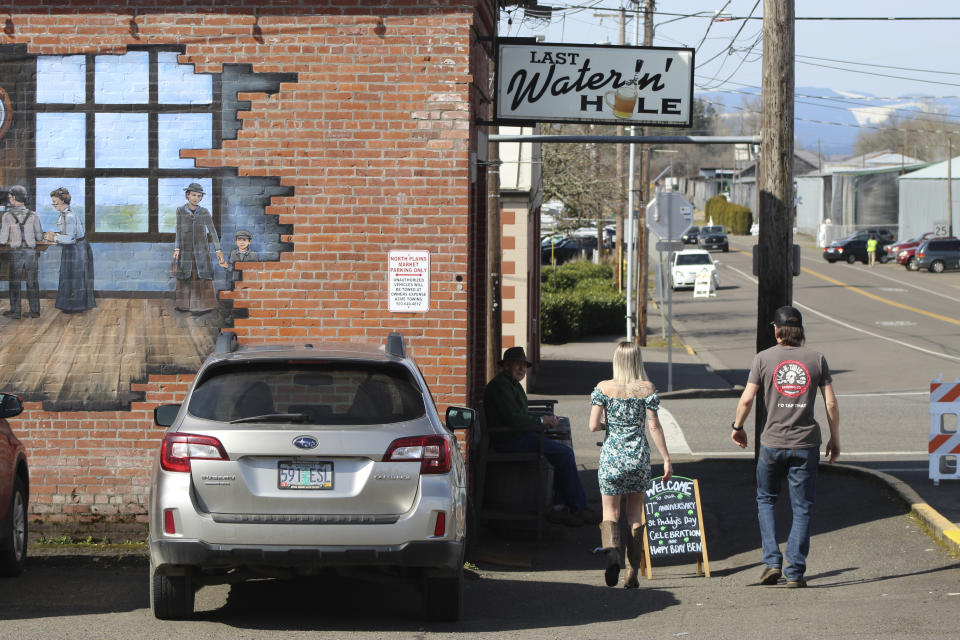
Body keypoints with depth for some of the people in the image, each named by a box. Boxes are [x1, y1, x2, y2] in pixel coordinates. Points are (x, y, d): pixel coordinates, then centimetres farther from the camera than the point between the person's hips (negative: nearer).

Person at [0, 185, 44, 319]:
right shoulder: (33, 215, -2)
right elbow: (39, 237, 2)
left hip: (16, 252, -2)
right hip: (31, 252, 2)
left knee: (14, 283, 8)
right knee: (32, 282, 8)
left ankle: (15, 311, 10)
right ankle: (34, 310, 10)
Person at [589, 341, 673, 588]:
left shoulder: (603, 388, -2)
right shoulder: (647, 388, -2)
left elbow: (593, 425, -6)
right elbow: (654, 426, -5)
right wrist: (666, 459, -1)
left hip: (611, 455, -1)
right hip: (639, 456, 1)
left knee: (610, 512, 7)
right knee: (635, 514, 10)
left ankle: (611, 552, -22)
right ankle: (632, 572, 7)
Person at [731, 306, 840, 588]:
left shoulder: (764, 358, -2)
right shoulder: (816, 359, 1)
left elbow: (747, 398, -5)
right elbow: (831, 403, 1)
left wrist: (737, 427, 12)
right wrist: (835, 438, 12)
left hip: (773, 442, 0)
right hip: (806, 443, 0)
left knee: (766, 499, 19)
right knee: (802, 509, 6)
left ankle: (772, 561, 6)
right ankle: (795, 572, 1)